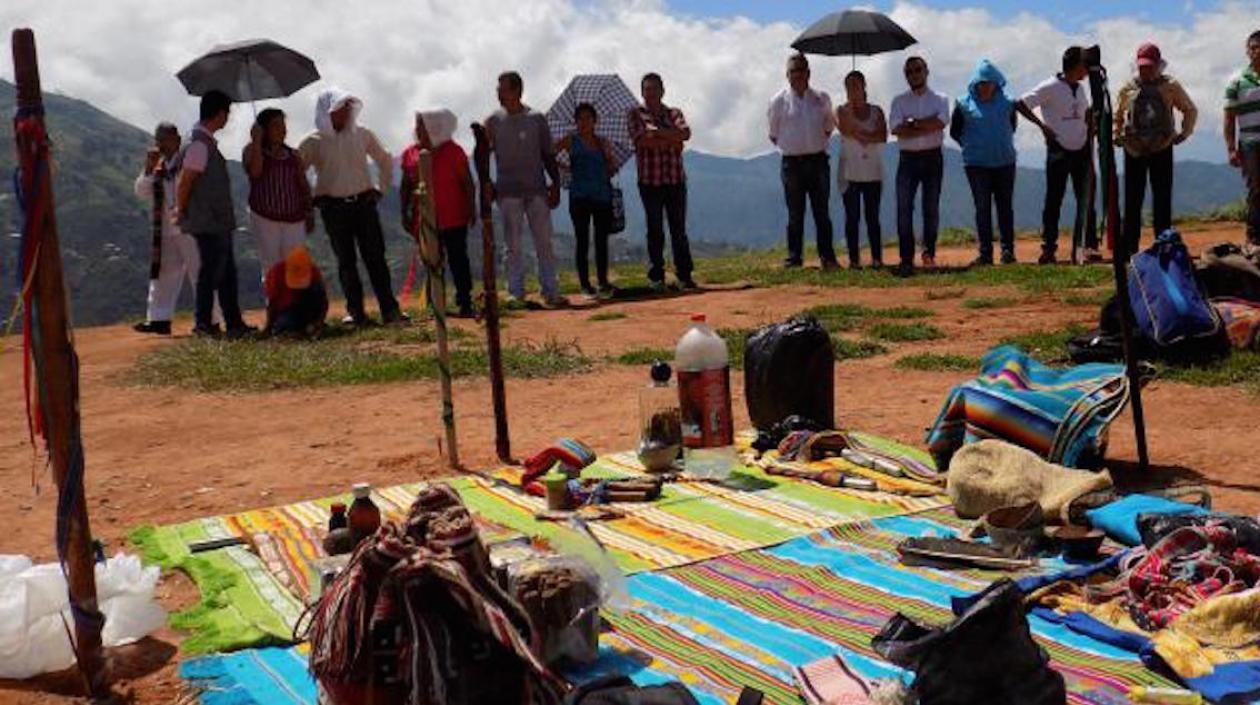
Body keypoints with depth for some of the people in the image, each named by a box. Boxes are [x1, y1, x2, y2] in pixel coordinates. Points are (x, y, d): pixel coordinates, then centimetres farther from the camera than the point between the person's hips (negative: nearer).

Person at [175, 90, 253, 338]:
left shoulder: (206, 142, 13)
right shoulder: (199, 145, -18)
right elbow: (184, 183, -19)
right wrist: (182, 212, -7)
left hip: (219, 221, 10)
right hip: (208, 224, -10)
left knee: (227, 272, 12)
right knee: (211, 271, -1)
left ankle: (234, 323, 18)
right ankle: (204, 324, 10)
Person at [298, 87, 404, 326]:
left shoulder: (362, 134, 5)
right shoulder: (313, 142, -2)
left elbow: (385, 161, 18)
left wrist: (381, 189, 12)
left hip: (364, 203, 1)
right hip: (334, 207, -1)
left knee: (376, 257, -3)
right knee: (346, 261, 2)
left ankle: (390, 309, -2)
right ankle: (355, 311, 7)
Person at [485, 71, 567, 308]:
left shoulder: (536, 119, 4)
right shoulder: (493, 121, 4)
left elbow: (548, 155, 8)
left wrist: (555, 184, 3)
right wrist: (487, 184, -2)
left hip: (537, 188, 0)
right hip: (508, 191, 0)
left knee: (544, 241, 2)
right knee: (513, 244, 2)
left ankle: (550, 290, 8)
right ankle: (515, 293, 7)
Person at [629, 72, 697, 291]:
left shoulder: (674, 113, 14)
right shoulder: (636, 114, 7)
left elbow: (685, 133, -6)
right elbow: (641, 139, -11)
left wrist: (657, 132, -12)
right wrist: (672, 141, -8)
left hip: (676, 179, 2)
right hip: (650, 180, -2)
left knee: (679, 229, 3)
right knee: (655, 231, 1)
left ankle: (685, 275, 8)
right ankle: (656, 278, 7)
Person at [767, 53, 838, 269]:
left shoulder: (822, 99, 7)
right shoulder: (779, 101, 1)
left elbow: (829, 127, 17)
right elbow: (774, 134, 8)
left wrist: (820, 144, 7)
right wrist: (789, 147, 3)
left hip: (818, 161, 2)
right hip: (792, 162, -2)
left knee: (822, 212, 3)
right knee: (795, 214, 1)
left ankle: (827, 257, 7)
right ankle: (793, 258, 7)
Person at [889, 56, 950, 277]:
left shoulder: (940, 99, 7)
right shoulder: (899, 101, 8)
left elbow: (940, 122, -14)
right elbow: (896, 129, -9)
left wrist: (912, 123, -11)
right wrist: (927, 128, -12)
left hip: (933, 157, 0)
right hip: (908, 158, 0)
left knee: (931, 208, 5)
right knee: (904, 209, -9)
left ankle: (929, 253, 19)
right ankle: (906, 259, -9)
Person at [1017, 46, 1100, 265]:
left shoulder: (1082, 88, 11)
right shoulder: (1050, 87, -10)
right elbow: (1021, 104, -12)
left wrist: (1090, 128, 9)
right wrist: (1042, 125, -13)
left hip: (1081, 150, 6)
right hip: (1059, 151, -6)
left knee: (1086, 200, 4)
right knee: (1053, 201, -1)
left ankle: (1089, 246, 7)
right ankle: (1049, 248, 3)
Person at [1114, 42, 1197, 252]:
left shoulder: (1170, 86, 4)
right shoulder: (1128, 88, 5)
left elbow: (1191, 110, 14)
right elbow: (1117, 116, 17)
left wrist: (1184, 133, 4)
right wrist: (1117, 135, 4)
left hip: (1162, 148, 0)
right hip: (1134, 150, 0)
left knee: (1163, 198, 0)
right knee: (1133, 198, 0)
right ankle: (1130, 247, 3)